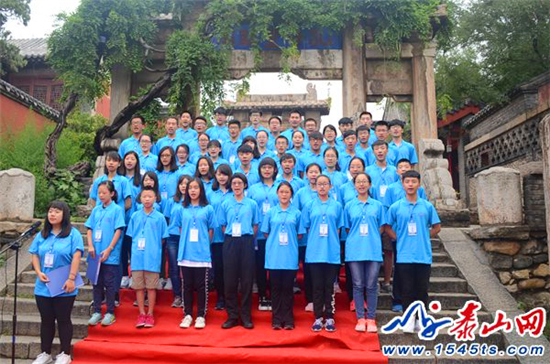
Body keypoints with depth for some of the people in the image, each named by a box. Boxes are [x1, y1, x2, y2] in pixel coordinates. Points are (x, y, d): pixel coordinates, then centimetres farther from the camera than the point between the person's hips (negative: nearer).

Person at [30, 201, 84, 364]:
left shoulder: (73, 234, -6)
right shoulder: (42, 235, 11)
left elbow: (76, 257, -12)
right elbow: (35, 255, 10)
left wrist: (71, 279, -19)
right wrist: (39, 272, -7)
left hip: (64, 287, -5)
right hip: (43, 287, 5)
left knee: (63, 320, 4)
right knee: (46, 320, 13)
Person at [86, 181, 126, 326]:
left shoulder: (117, 209, -4)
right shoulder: (96, 210, 10)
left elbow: (118, 231, -8)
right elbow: (90, 229, 11)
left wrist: (109, 249, -14)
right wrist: (90, 246, -5)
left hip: (110, 255, -5)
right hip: (95, 254, 5)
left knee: (109, 284, 2)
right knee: (97, 283, 10)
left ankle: (110, 313, 12)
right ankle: (97, 312, 20)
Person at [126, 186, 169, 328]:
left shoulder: (159, 217, 1)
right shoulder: (135, 216, 7)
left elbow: (162, 238, 6)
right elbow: (131, 236, 13)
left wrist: (155, 250, 2)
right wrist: (136, 249, 5)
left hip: (153, 258, -2)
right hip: (137, 257, 2)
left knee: (151, 286, 4)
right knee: (139, 286, 6)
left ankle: (150, 314, 15)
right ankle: (141, 314, 17)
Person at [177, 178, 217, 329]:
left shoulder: (208, 209, 1)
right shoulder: (183, 209, 9)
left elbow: (211, 230, 6)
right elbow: (181, 229, 16)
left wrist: (204, 245, 6)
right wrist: (184, 245, 9)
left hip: (202, 254, -2)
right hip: (185, 254, 2)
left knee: (201, 286, 3)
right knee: (187, 285, 8)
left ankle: (201, 316, 12)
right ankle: (187, 315, 17)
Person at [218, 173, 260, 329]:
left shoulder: (252, 204, 4)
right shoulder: (225, 204, 7)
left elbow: (255, 226, 7)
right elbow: (223, 225, 9)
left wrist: (247, 238, 0)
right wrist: (231, 236, 1)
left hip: (246, 242, -1)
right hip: (230, 242, 1)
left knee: (247, 279, 1)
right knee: (229, 280, 2)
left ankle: (246, 316, 10)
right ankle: (232, 316, 12)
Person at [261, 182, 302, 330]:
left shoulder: (296, 213, 5)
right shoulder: (270, 212, 6)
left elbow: (299, 235, 8)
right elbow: (266, 233, 9)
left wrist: (289, 241, 1)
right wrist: (276, 241, 4)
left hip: (290, 256, 0)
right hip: (274, 256, 0)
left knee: (288, 287, 4)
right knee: (275, 288, 5)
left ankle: (288, 320, 13)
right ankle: (276, 320, 13)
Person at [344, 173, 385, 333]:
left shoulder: (378, 205, 7)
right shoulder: (349, 206, 8)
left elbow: (381, 227, 10)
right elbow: (347, 228, 13)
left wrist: (371, 239, 3)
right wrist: (356, 239, 6)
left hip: (373, 250, 0)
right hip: (354, 250, 0)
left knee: (372, 285, 1)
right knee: (358, 285, 3)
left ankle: (371, 319, 10)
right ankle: (360, 319, 11)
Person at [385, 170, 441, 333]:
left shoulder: (427, 206, 3)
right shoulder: (395, 207, 2)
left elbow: (437, 227, 12)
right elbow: (388, 227, 10)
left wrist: (424, 238, 3)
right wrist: (400, 239, -1)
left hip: (424, 255, 1)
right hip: (404, 256, -1)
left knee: (422, 289, 6)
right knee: (407, 289, 4)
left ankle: (421, 318, 19)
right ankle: (409, 318, 15)